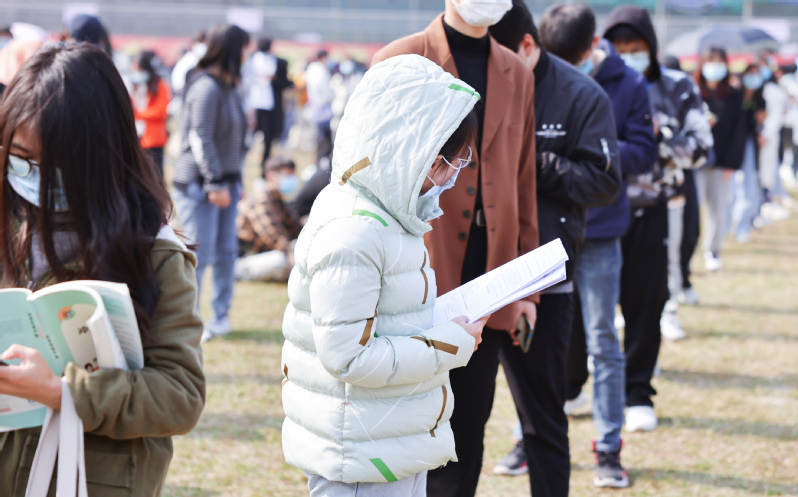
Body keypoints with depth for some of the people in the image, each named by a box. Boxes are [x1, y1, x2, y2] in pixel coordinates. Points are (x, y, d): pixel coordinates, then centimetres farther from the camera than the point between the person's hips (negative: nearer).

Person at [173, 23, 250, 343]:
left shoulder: (228, 87, 13)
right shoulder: (206, 88, -16)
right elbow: (200, 138, -19)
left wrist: (233, 180, 19)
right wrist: (215, 184, -19)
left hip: (225, 181, 9)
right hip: (199, 184, -9)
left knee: (226, 252, 9)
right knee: (200, 254, -7)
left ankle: (221, 315, 17)